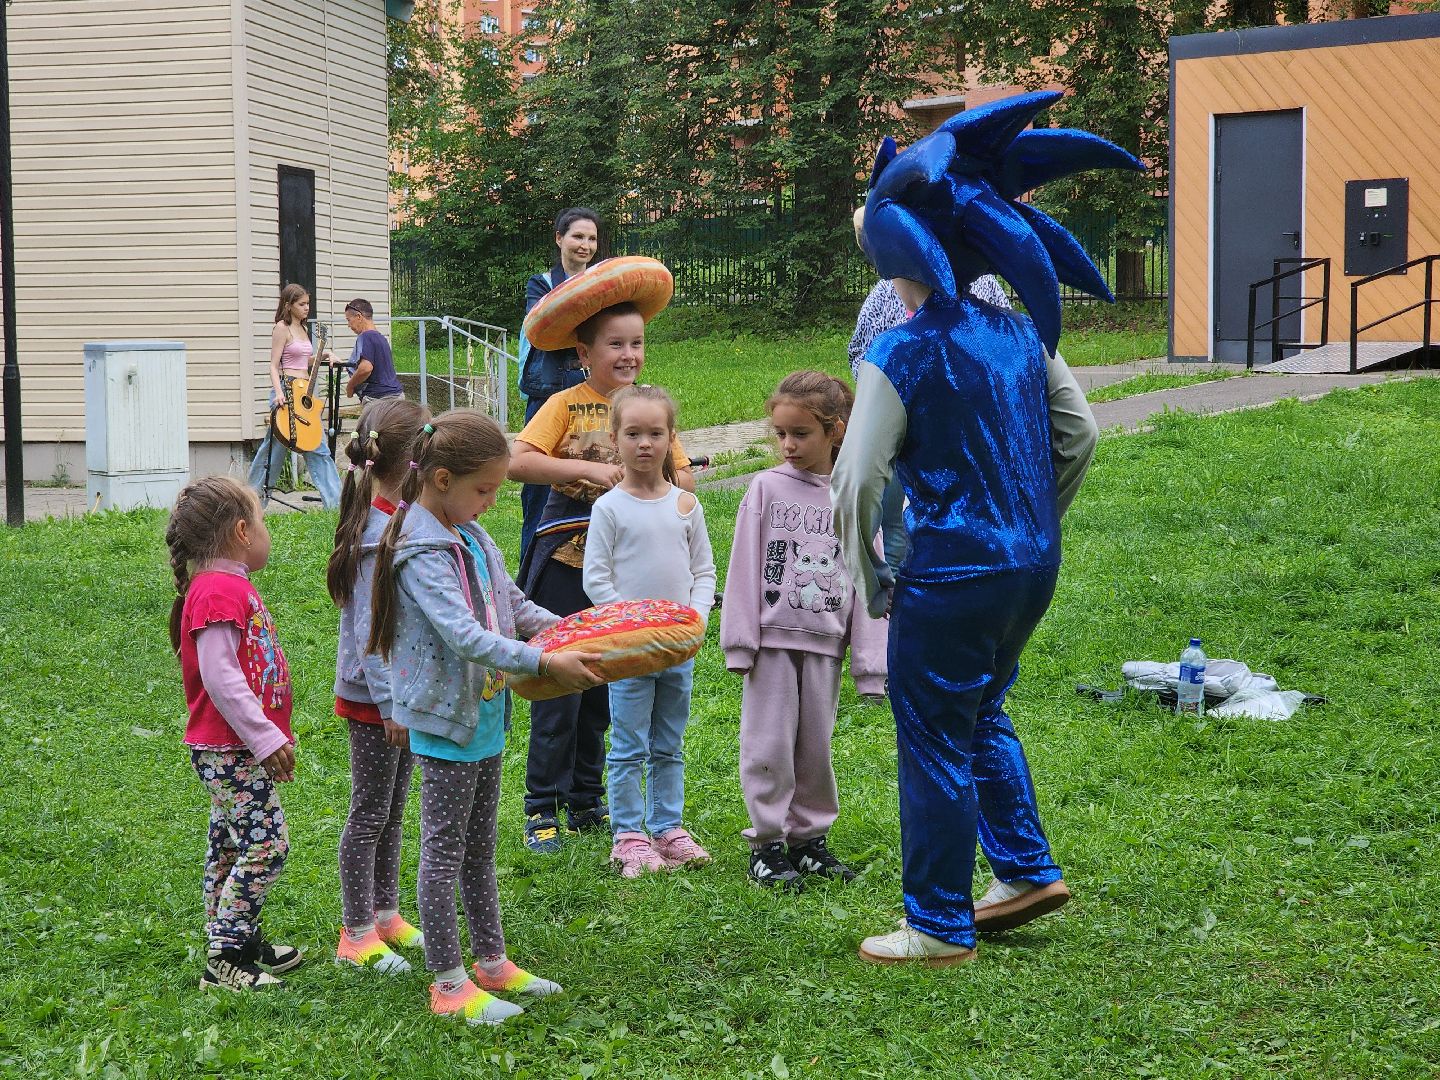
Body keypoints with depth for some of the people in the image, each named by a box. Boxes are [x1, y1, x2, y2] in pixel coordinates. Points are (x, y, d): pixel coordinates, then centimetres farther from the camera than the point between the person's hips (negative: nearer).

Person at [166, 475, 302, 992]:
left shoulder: (231, 586, 14)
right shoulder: (218, 592, -19)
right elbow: (219, 678, -24)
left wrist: (269, 734, 23)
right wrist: (265, 738, -23)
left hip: (236, 751, 11)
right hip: (231, 750, -11)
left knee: (230, 848, 16)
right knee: (266, 846, -11)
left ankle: (244, 943, 26)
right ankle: (223, 963, -8)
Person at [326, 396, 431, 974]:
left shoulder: (399, 519, 6)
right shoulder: (379, 532, -23)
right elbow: (369, 628, -23)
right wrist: (390, 703, -23)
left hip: (402, 691, 9)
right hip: (375, 698, -9)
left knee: (392, 811, 18)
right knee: (370, 814, 2)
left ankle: (385, 914, 31)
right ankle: (356, 934, 13)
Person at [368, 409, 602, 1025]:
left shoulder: (470, 535, 7)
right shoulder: (421, 552, -21)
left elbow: (511, 603, 18)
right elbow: (464, 636, -30)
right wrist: (544, 664, -31)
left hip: (486, 715, 9)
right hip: (447, 721, -9)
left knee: (479, 847, 18)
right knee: (443, 852, 1)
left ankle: (491, 963, 29)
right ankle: (449, 986, 8)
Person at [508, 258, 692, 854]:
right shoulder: (566, 405, -7)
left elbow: (685, 478, 3)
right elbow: (518, 463, -20)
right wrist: (588, 469, -25)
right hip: (567, 561, -4)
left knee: (604, 687, 12)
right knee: (558, 686, -3)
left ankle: (586, 800, 24)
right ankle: (542, 807, 7)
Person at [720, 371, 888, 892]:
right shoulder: (766, 488, -1)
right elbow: (744, 567, -1)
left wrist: (869, 661, 1)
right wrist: (740, 638, -6)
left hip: (824, 642, 2)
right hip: (773, 637, -1)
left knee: (815, 745, 10)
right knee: (769, 744, 0)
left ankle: (809, 837, 22)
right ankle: (768, 843, 10)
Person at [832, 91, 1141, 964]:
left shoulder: (902, 355, -14)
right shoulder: (1021, 336, 5)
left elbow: (856, 485, -16)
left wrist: (874, 586, -4)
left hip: (953, 574, -7)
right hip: (1035, 565, 7)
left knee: (935, 743, 4)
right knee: (982, 714, 26)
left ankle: (940, 929, 12)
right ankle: (1028, 870, 27)